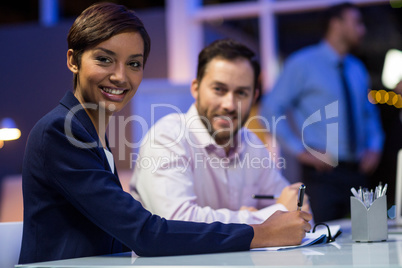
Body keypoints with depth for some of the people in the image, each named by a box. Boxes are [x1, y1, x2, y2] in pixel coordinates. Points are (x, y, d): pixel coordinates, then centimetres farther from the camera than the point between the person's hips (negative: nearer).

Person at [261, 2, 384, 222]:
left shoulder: (357, 69, 15)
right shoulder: (303, 64, -4)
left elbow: (370, 112, 26)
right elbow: (271, 109, -8)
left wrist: (374, 147, 8)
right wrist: (299, 150, -12)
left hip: (358, 171, 6)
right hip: (322, 172, -6)